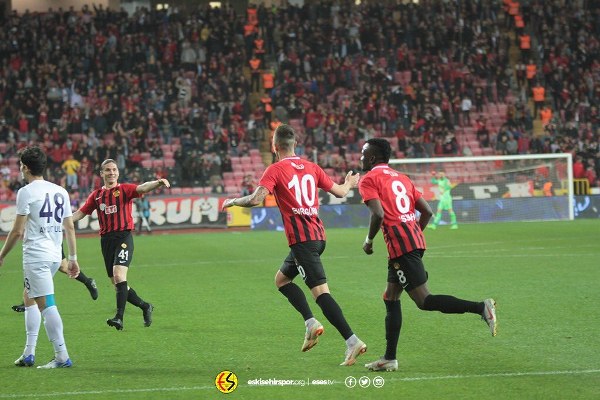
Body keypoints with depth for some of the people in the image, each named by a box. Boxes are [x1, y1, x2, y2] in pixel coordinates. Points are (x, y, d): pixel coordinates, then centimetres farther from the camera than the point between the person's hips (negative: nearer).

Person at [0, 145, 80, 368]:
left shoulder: (26, 192, -9)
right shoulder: (60, 191, 11)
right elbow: (69, 227, 12)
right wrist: (73, 257, 17)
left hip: (36, 255, -8)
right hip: (55, 255, 8)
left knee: (46, 305, -8)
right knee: (29, 299, 20)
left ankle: (62, 357, -11)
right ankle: (29, 353, 18)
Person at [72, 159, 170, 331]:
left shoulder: (124, 189, 1)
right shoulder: (96, 195, 14)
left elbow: (142, 188, -17)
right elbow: (80, 213, 19)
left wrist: (158, 183, -37)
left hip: (123, 237, -5)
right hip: (106, 239, 5)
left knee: (119, 276, -23)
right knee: (117, 284, 7)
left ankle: (119, 317, -27)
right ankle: (145, 307, 26)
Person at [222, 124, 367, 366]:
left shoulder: (276, 170, -5)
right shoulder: (311, 167, 12)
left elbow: (256, 199, -16)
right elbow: (339, 192, 18)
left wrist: (233, 201, 4)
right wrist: (350, 184, 41)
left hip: (301, 238, -8)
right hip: (318, 235, 8)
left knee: (320, 290, -12)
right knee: (281, 278, 23)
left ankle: (352, 341, -21)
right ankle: (311, 323, 7)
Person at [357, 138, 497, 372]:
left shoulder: (369, 180, -1)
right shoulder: (401, 178, 22)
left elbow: (378, 214, -16)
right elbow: (427, 211, 17)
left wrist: (368, 241, -2)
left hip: (400, 245, -9)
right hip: (415, 240, 9)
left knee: (424, 301, -10)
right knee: (390, 298, 15)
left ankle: (481, 307, -22)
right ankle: (389, 358, 16)